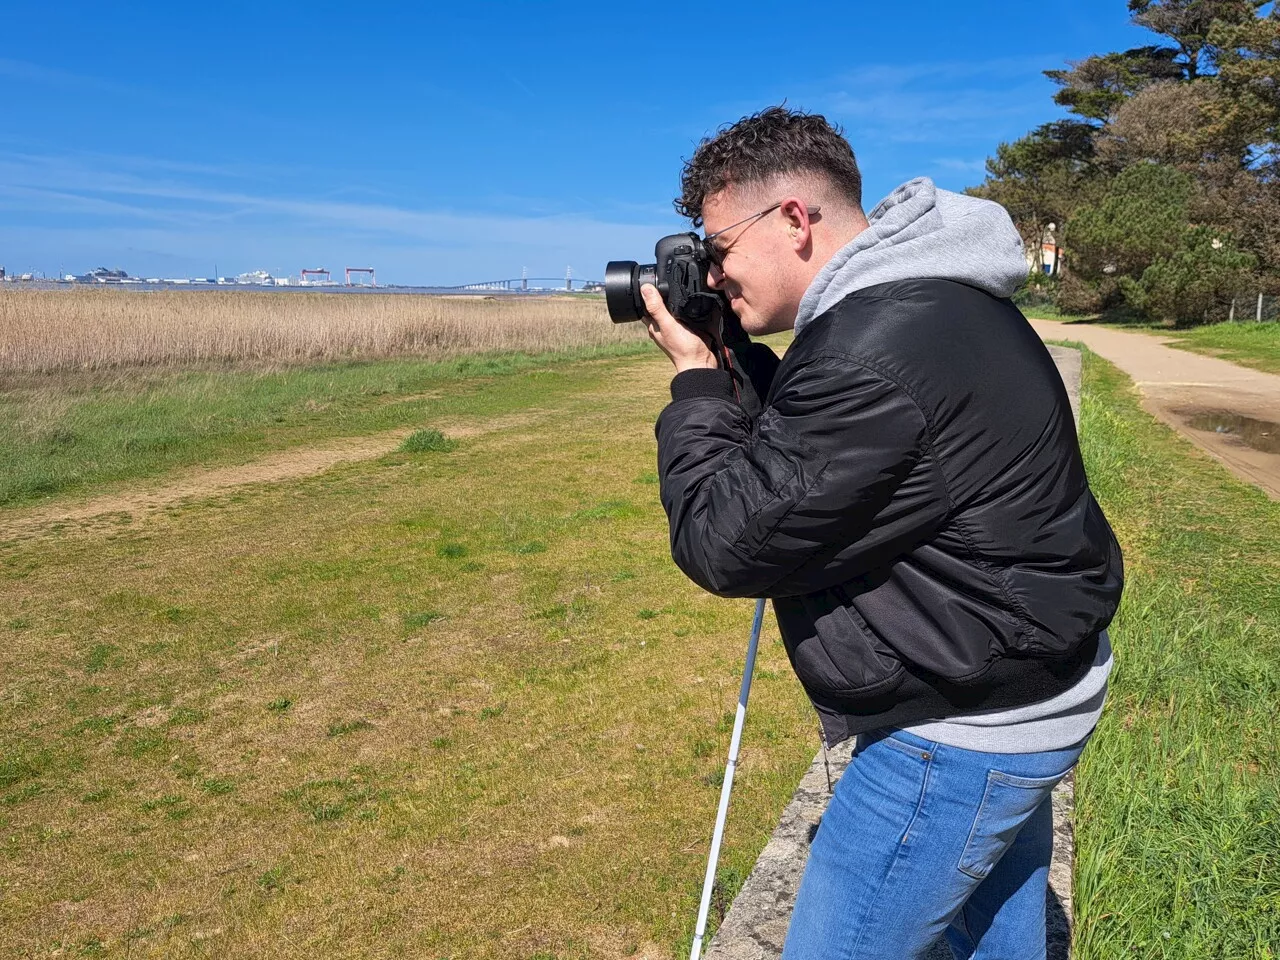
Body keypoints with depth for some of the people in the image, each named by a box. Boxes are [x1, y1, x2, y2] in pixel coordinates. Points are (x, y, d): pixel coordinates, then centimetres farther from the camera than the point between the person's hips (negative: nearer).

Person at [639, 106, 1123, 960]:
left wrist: (696, 378, -11)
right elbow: (802, 460, 14)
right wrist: (733, 360, 2)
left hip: (967, 728, -10)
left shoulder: (878, 352, -29)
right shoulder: (934, 303, 4)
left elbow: (725, 546, -23)